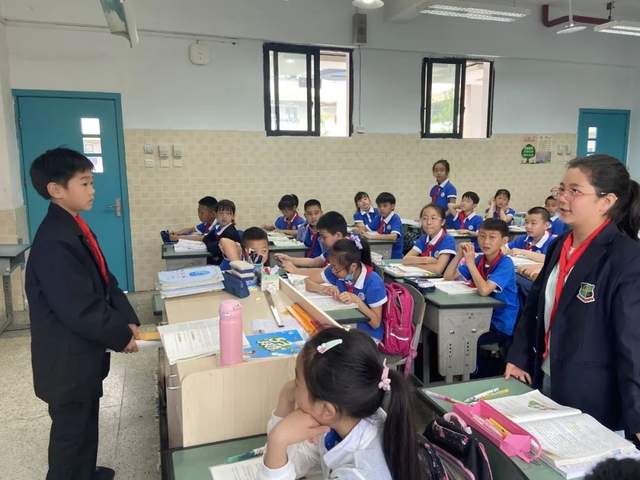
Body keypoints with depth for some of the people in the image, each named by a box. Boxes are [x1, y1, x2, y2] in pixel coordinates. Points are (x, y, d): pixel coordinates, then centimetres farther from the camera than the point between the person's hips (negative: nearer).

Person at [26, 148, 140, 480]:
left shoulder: (75, 228, 5)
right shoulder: (54, 241, -27)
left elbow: (104, 281, 7)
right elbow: (80, 310, -28)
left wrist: (127, 319, -4)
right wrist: (121, 336, -16)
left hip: (84, 355, 9)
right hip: (68, 361, -9)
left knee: (85, 425, 26)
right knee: (71, 432, 11)